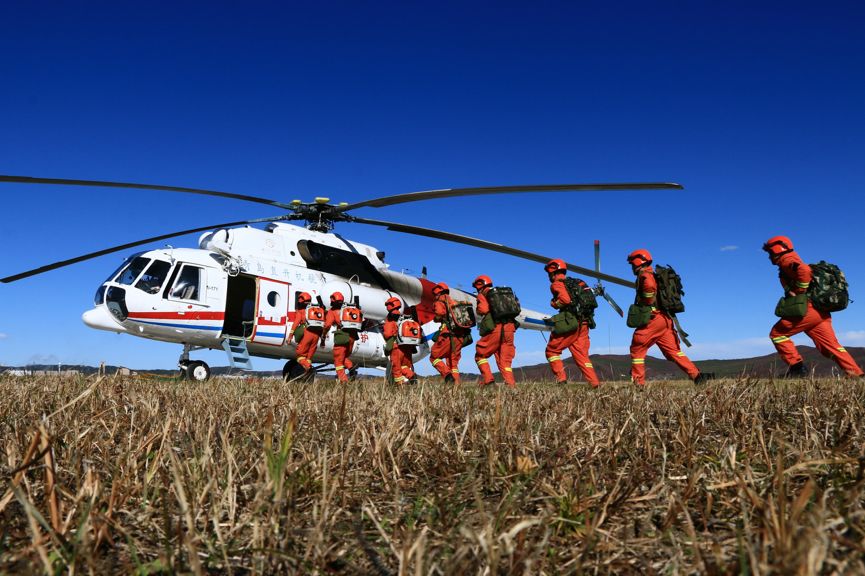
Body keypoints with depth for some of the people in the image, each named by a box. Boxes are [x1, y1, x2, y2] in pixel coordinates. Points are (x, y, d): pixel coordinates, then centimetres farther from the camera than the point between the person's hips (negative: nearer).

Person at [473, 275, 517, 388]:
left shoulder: (482, 294, 6)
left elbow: (483, 309, -12)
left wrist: (477, 310, 8)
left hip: (495, 329, -6)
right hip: (509, 328, 6)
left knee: (480, 355, 8)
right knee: (505, 360, 11)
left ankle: (488, 379, -6)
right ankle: (511, 384, -2)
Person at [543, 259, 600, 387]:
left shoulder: (556, 284, -2)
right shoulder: (577, 283, 21)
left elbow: (565, 300, -19)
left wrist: (554, 303, -2)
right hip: (583, 324, 7)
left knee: (552, 350, 6)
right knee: (581, 355, 9)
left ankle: (561, 378, -3)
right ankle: (595, 383, 0)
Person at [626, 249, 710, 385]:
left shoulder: (645, 275, -7)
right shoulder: (655, 276, 24)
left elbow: (650, 286, -29)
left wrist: (645, 305, -18)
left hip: (653, 319, -9)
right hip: (665, 318, 9)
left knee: (637, 349, -1)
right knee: (674, 350, 6)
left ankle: (638, 382, 0)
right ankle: (697, 375, -2)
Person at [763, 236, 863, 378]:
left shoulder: (787, 261, -1)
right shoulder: (793, 264, 29)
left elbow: (804, 270, -23)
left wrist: (798, 292, -15)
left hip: (808, 309, -9)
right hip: (821, 312, 9)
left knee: (777, 333, 0)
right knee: (832, 346, 6)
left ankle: (797, 366, -6)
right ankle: (857, 375, -2)